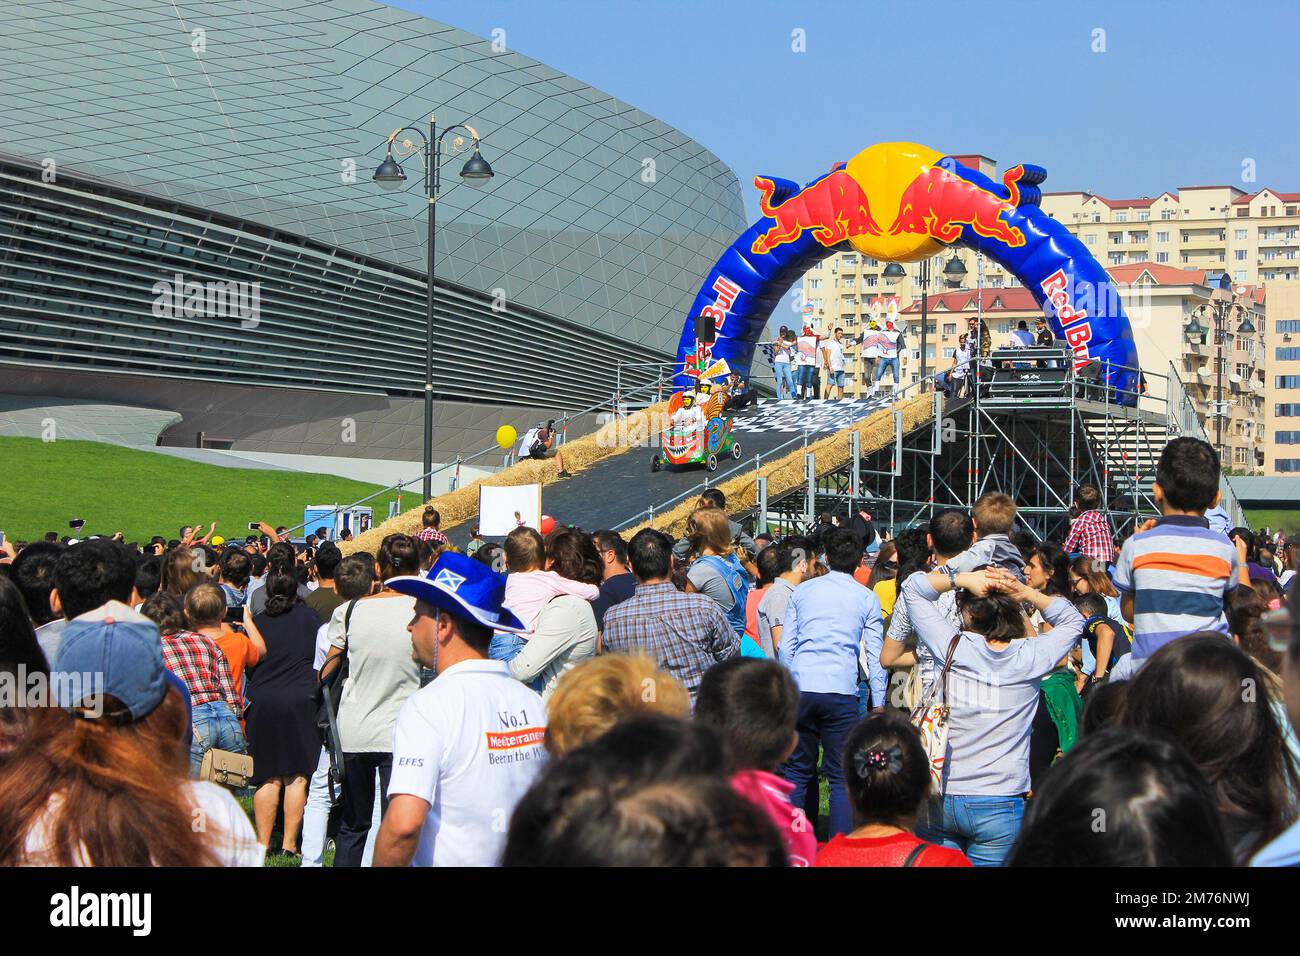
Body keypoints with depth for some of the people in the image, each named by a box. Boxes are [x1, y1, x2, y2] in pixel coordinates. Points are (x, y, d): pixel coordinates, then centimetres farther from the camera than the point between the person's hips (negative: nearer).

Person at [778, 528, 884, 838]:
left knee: (797, 771, 11)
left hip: (800, 689, 2)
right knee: (841, 778, 4)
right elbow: (876, 656, 4)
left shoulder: (803, 590, 12)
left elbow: (785, 647, 11)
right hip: (841, 692, -2)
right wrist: (878, 705, 7)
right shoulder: (867, 598, 7)